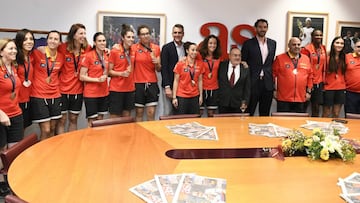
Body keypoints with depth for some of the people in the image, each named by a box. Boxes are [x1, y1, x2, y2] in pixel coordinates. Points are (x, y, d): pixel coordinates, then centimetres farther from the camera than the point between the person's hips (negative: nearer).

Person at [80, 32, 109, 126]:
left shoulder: (106, 55, 6)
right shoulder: (88, 56, -11)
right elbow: (82, 77, -11)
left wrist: (105, 75, 1)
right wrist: (97, 79, -19)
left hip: (104, 93, 5)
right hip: (91, 94, -5)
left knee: (100, 120, 13)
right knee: (92, 122, 2)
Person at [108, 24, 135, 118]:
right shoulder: (114, 51, -7)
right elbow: (109, 71, -5)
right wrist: (121, 73, -19)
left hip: (130, 89, 5)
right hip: (116, 89, -4)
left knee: (126, 116, 11)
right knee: (114, 117, 1)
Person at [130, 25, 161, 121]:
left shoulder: (156, 48, 4)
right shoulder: (134, 48, -2)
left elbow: (159, 69, 7)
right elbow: (131, 66, 5)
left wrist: (157, 63, -11)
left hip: (152, 84, 2)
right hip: (138, 84, -2)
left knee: (151, 113, 2)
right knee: (139, 113, 4)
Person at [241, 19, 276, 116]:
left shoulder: (272, 43, 10)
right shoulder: (248, 43, -2)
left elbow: (271, 62, 17)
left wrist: (271, 76, 10)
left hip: (267, 83, 4)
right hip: (252, 83, -3)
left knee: (265, 114, 10)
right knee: (248, 113, 1)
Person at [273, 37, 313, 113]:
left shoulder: (306, 59, 10)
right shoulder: (280, 58, 0)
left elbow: (310, 76, 13)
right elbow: (274, 74, 2)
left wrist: (308, 91, 10)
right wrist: (274, 90, 0)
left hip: (300, 98, 3)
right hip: (283, 98, -3)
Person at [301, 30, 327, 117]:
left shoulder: (323, 49, 8)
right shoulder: (307, 49, -11)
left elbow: (324, 65, 15)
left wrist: (323, 80, 13)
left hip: (319, 82, 5)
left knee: (316, 107, 8)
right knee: (304, 106, 6)